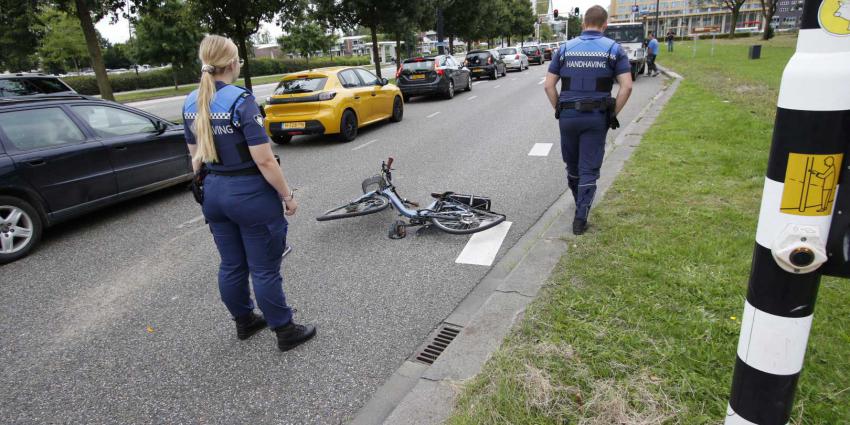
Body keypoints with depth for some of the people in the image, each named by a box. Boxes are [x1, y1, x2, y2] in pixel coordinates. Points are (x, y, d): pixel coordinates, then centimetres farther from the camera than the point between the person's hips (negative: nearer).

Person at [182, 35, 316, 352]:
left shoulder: (191, 103, 4)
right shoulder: (241, 101, -19)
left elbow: (195, 154, 14)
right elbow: (264, 160, -22)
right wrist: (288, 196, -12)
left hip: (214, 193, 7)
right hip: (250, 194, -7)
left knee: (231, 265, 19)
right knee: (264, 269, 4)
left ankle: (243, 322, 37)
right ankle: (285, 332, 20)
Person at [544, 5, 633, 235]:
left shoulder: (565, 48, 5)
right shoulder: (614, 49, 0)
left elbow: (548, 85, 0)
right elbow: (626, 86, -10)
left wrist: (559, 110, 8)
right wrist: (613, 113, 0)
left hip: (568, 115, 2)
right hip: (596, 117, -2)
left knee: (572, 165, 20)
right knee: (589, 169, 4)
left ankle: (580, 204, 40)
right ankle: (580, 219, 2)